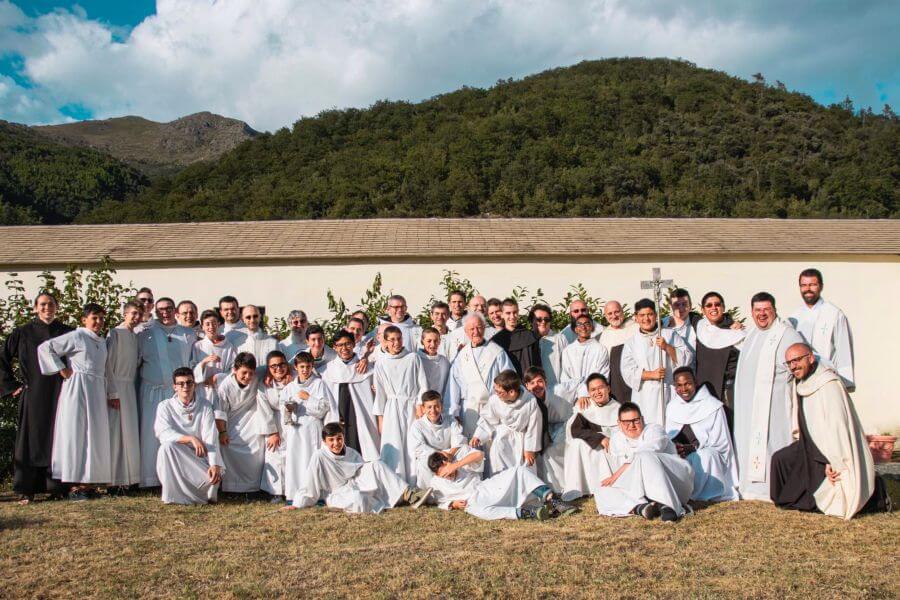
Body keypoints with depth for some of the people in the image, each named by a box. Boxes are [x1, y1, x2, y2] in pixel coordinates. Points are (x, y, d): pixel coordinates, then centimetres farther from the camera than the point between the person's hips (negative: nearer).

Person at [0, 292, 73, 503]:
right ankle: (26, 490, 6)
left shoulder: (67, 333, 6)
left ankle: (57, 487, 12)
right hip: (33, 396, -1)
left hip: (59, 395, 1)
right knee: (30, 439, 1)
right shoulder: (22, 333, 3)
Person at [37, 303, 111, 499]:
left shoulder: (102, 342, 17)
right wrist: (62, 369, -10)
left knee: (95, 435, 6)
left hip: (97, 390, 7)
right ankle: (75, 484, -2)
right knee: (76, 433, -4)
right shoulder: (75, 337, -5)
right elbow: (45, 348, -9)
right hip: (77, 388, -7)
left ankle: (88, 480, 13)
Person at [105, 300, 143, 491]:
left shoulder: (135, 336, 14)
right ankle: (115, 478, -1)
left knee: (131, 433, 7)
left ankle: (129, 476, 13)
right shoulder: (115, 333, -7)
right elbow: (108, 364, -11)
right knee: (116, 432, -5)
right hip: (117, 387, -7)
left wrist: (133, 387, 9)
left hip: (131, 388, 7)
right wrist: (112, 393, -15)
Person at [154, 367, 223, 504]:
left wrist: (215, 465, -25)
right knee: (167, 446, -32)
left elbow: (211, 438, -11)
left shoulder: (205, 406, 0)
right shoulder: (165, 406, -1)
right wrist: (191, 439, -31)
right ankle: (173, 495, -19)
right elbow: (164, 434, -17)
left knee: (213, 476, -29)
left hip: (199, 457, 0)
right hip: (174, 460, 0)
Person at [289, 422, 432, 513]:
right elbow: (310, 484, -10)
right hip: (336, 494, -5)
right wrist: (296, 505, -10)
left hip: (356, 485, 6)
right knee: (358, 499, -42)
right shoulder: (319, 457, -13)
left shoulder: (351, 453, 3)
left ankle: (408, 494, -25)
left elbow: (365, 473, 15)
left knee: (376, 464, -18)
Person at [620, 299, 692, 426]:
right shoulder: (631, 342, 10)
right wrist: (651, 374, -12)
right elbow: (628, 371, 1)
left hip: (669, 393, 0)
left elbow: (687, 358, 3)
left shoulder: (669, 335, 10)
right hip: (644, 397, 0)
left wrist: (667, 347, -10)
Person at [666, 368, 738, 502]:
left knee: (705, 456, -37)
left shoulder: (713, 406, -2)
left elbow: (720, 442, -6)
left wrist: (694, 448, -21)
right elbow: (668, 437, 11)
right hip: (679, 453, 3)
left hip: (708, 454, -3)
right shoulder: (672, 407, 13)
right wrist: (674, 446, -14)